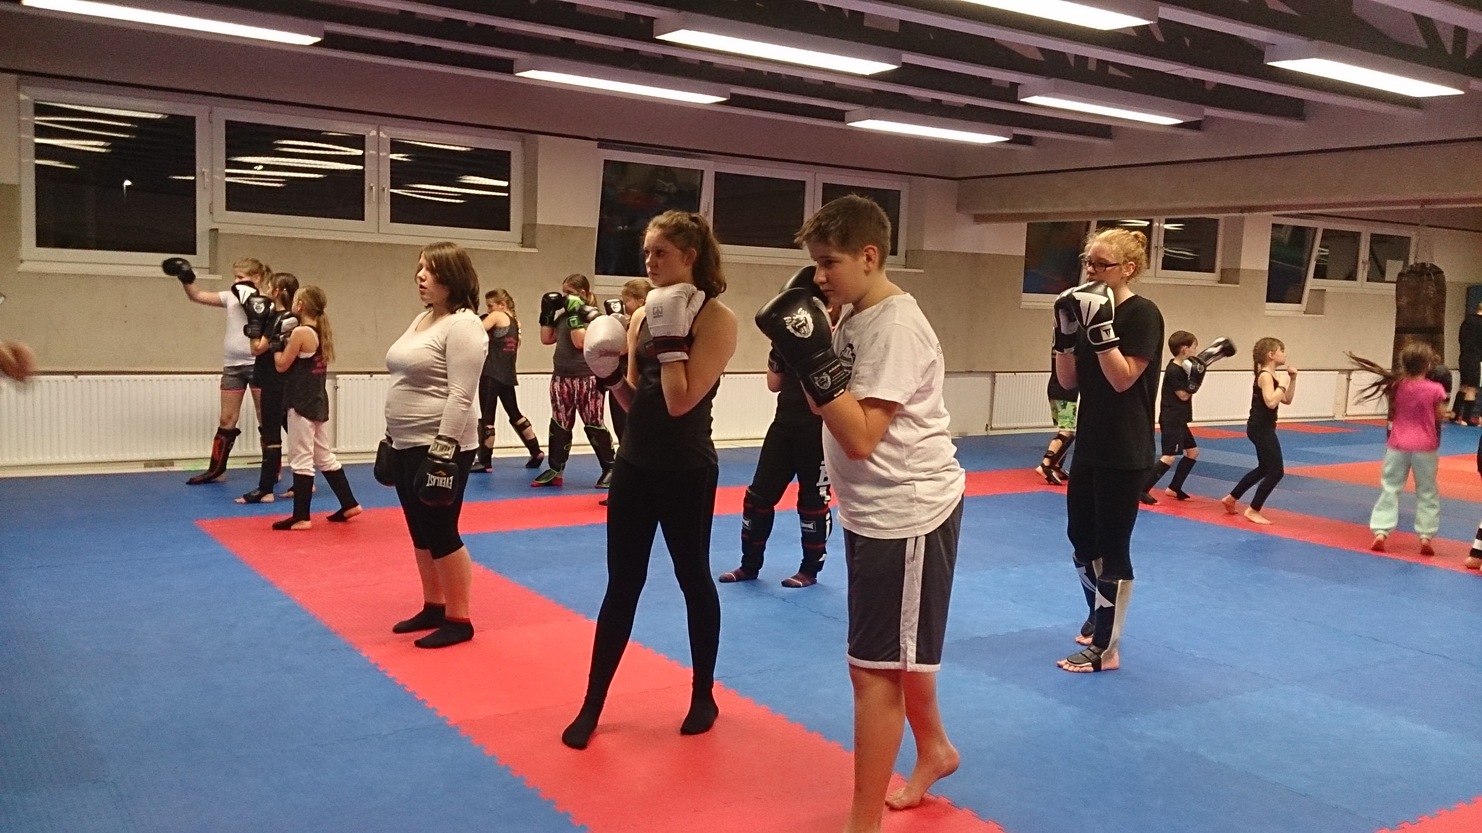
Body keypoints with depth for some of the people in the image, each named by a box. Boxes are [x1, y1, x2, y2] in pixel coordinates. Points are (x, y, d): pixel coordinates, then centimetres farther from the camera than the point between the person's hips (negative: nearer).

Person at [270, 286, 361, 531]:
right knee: (324, 456, 18)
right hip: (318, 402, 9)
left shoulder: (300, 332, -15)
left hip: (302, 404, -9)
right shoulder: (322, 332, 9)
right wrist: (287, 340, 9)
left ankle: (301, 517, 1)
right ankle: (349, 504, 22)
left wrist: (278, 341, 3)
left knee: (301, 460, -3)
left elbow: (282, 365, -10)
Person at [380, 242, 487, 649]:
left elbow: (461, 397, -21)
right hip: (406, 445, 9)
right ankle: (433, 607, 28)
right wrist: (390, 438, 20)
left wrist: (443, 451, -25)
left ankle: (458, 620, 9)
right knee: (421, 534, 15)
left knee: (442, 534, -2)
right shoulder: (422, 319, 14)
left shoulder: (463, 325, -15)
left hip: (441, 446, -9)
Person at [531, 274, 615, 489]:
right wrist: (548, 312, 6)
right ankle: (555, 470, 13)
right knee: (560, 425, 8)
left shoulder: (593, 315, -8)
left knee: (593, 425, -2)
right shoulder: (563, 314, 12)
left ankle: (610, 468, 7)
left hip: (587, 378, -7)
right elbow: (546, 339, 11)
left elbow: (580, 342, -20)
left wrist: (574, 314, -20)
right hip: (561, 377, 7)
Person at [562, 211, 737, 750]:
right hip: (634, 466, 6)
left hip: (687, 473, -5)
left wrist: (671, 338, -18)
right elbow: (637, 401, 12)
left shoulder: (716, 319, -12)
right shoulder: (642, 316, 7)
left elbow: (680, 402, -21)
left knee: (693, 580, 10)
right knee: (621, 586, 9)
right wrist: (609, 375, -5)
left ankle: (703, 696, 28)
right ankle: (591, 706, 17)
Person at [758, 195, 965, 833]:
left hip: (907, 511, -10)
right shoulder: (852, 314, 7)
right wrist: (797, 353, -1)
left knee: (875, 666, -4)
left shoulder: (895, 327, -21)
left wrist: (814, 360, -27)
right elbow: (832, 414, 11)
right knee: (900, 654, 23)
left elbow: (859, 438, -27)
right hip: (876, 509, 10)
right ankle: (935, 750, 46)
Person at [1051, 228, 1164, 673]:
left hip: (1125, 452, -8)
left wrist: (1101, 327, -25)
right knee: (1081, 539, 17)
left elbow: (1123, 378, -20)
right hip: (1089, 445, 8)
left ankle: (1105, 649, 10)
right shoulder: (1090, 310, 8)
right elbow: (1068, 380, 6)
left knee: (1112, 548, 0)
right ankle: (1097, 615, 40)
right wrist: (1066, 330, -6)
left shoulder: (1142, 314, -12)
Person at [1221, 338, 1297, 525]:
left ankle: (1231, 498, 29)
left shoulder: (1270, 375, 12)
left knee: (1264, 468, 21)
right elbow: (1271, 402, -30)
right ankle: (1253, 510, 0)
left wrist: (1292, 379, 7)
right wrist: (1283, 383, -21)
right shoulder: (1265, 376, -17)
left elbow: (1286, 400, 16)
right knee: (1276, 471, -7)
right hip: (1261, 428, -10)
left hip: (1262, 428, 10)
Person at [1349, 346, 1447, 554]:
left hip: (1398, 445, 2)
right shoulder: (1435, 389, -11)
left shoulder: (1397, 386, -4)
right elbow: (1440, 417, -1)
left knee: (1390, 488, 8)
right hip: (1426, 446, -1)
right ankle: (1425, 536, 10)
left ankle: (1380, 532, 1)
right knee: (1427, 492, 11)